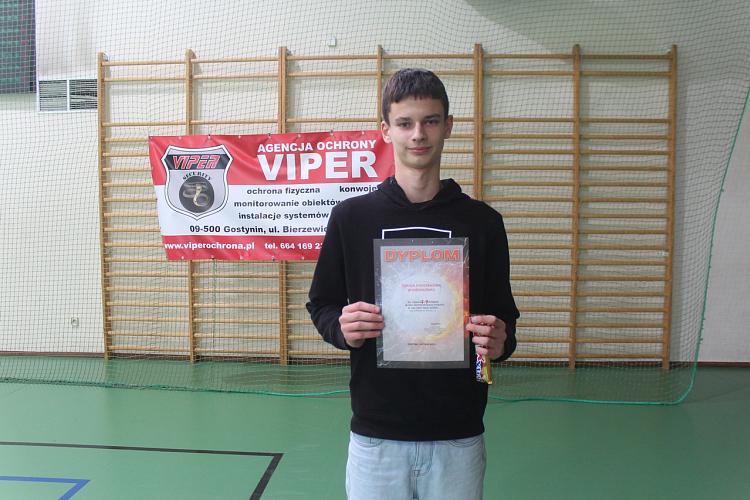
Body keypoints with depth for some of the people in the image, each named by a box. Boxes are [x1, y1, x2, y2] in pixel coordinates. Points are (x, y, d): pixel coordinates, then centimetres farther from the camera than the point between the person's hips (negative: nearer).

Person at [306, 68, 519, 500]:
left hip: (458, 436, 1)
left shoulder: (482, 221, 0)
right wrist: (343, 328, -15)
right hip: (375, 435, 0)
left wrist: (499, 343, -15)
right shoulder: (351, 216, -1)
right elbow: (322, 305, 7)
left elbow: (503, 315, 7)